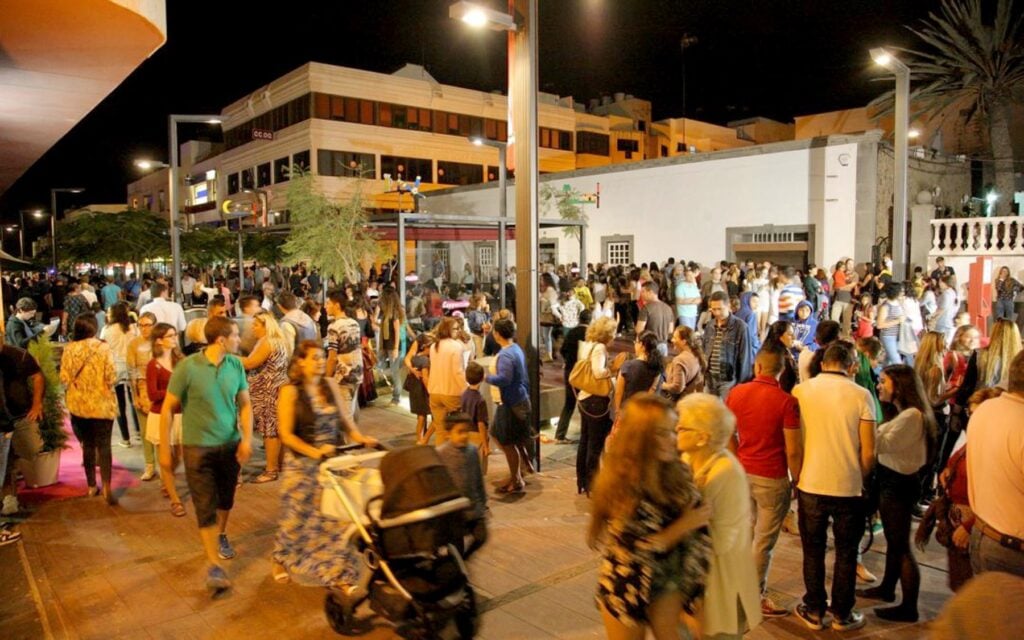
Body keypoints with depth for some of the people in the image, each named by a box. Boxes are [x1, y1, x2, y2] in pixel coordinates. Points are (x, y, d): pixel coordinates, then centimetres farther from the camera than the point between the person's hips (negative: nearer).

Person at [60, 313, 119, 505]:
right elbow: (111, 377, -13)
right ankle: (107, 488, -10)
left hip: (78, 404, 3)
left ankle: (92, 485, 26)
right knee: (103, 445, 0)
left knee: (87, 445, 17)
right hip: (101, 404, -3)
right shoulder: (103, 347, -12)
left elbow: (64, 378, -2)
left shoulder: (69, 349, -4)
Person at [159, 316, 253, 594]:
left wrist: (247, 438, -7)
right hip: (198, 447, -4)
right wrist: (165, 449, -6)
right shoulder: (187, 367, -16)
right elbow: (167, 409, -8)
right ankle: (214, 566, 2)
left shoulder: (236, 365, -4)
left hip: (231, 445, 4)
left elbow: (244, 403, 4)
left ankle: (221, 535, 46)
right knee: (205, 506, -3)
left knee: (226, 499, 19)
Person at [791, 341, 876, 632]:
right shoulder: (861, 395, -8)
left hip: (810, 485, 1)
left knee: (813, 550, 15)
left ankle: (814, 611, 24)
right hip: (849, 487, -1)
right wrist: (860, 480, 9)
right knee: (846, 552, 15)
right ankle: (842, 615, 26)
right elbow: (868, 451, -8)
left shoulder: (800, 391, -5)